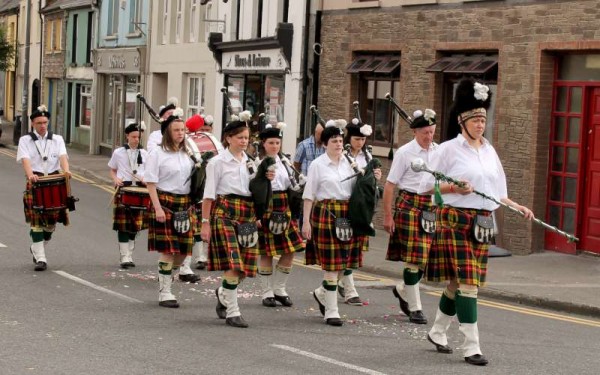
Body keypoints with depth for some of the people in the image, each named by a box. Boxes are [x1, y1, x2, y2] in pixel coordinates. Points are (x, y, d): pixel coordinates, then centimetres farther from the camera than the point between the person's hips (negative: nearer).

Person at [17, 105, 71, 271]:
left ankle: (36, 248, 31)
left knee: (52, 220, 6)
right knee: (36, 222, -6)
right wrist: (30, 175, -33)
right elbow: (25, 159, -13)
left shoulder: (57, 139, 9)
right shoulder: (25, 140, 3)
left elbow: (63, 156, -8)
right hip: (35, 183, -2)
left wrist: (66, 170, -29)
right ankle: (40, 259, -4)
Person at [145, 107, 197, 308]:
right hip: (165, 203, -6)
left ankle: (165, 282, 25)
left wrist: (191, 205, 10)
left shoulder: (187, 154, 13)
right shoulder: (157, 153, -5)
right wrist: (157, 208, -16)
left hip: (185, 204, 6)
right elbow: (151, 182, -8)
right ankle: (164, 293, 2)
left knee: (183, 249, 5)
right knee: (168, 249, -7)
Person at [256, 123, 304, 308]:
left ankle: (279, 289, 18)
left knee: (290, 251, 4)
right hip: (265, 211, -6)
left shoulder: (284, 161, 12)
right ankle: (267, 293, 12)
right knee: (266, 253, 1)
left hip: (284, 210, 6)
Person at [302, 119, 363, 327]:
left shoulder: (349, 162, 10)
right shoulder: (317, 164, -2)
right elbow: (309, 195, -2)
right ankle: (331, 311, 5)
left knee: (343, 261, 7)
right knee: (331, 264, -3)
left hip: (347, 215, 5)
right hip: (326, 214, -5)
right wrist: (306, 221, -8)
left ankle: (322, 293, 34)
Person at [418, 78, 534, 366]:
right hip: (455, 221, -6)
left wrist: (517, 207, 3)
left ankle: (437, 332, 31)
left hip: (482, 223, 6)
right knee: (466, 282, -11)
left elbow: (496, 193, 17)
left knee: (458, 282, 12)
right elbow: (426, 187, -5)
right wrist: (454, 188, -19)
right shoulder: (449, 149, -5)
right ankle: (471, 347, -8)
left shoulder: (489, 151, 12)